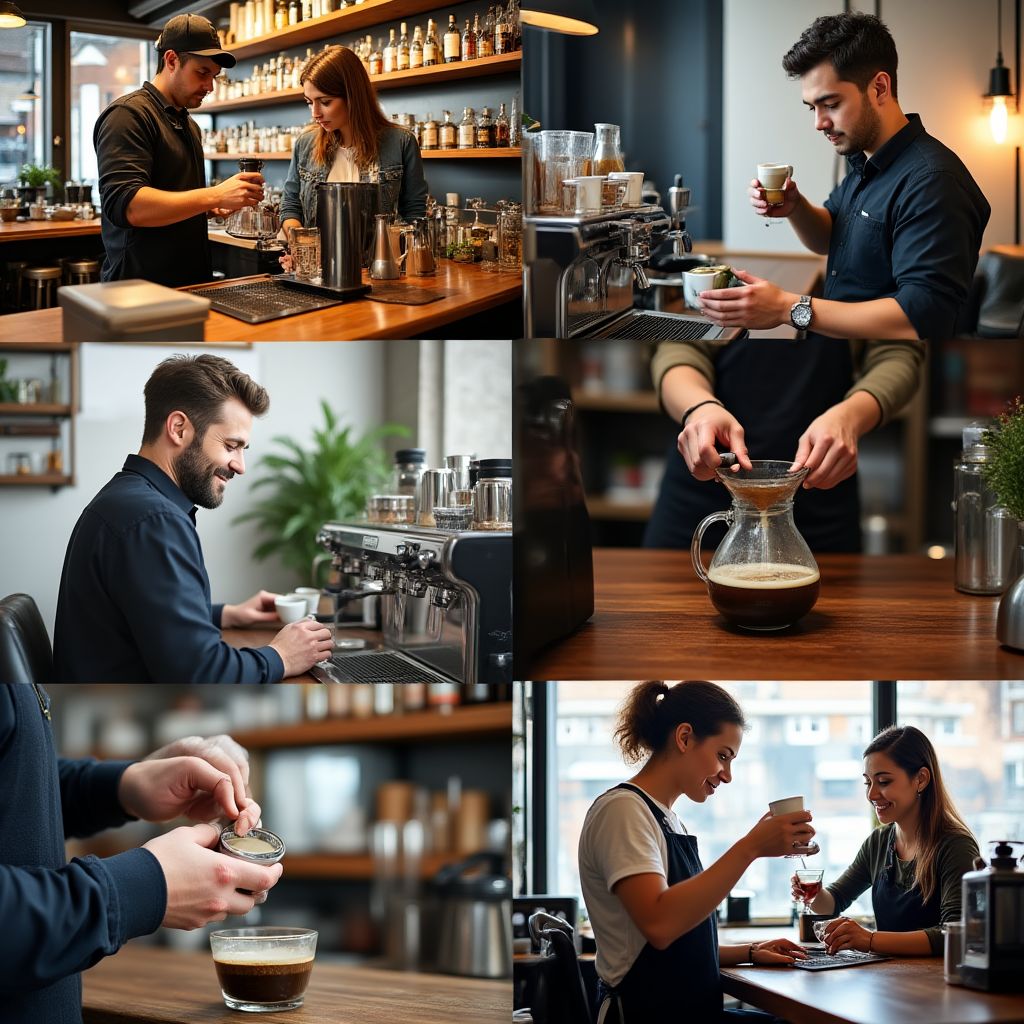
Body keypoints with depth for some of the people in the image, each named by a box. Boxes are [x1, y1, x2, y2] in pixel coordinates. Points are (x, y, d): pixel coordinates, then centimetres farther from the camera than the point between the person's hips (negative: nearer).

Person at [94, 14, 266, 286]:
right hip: (141, 291, -9)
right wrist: (214, 196, -28)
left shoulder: (189, 126, 19)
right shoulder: (128, 115, -11)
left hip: (193, 283, 9)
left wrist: (212, 207, 8)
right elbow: (124, 205, -25)